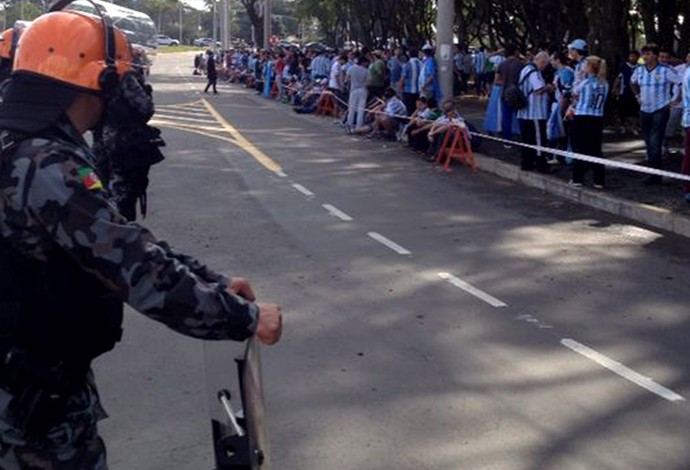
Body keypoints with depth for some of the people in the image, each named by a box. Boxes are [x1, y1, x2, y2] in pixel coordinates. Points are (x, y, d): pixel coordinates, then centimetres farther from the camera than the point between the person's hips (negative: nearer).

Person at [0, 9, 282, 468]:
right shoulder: (48, 170, -28)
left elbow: (122, 241, 8)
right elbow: (143, 271, -30)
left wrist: (213, 281, 5)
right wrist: (246, 317, -20)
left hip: (46, 372, 9)